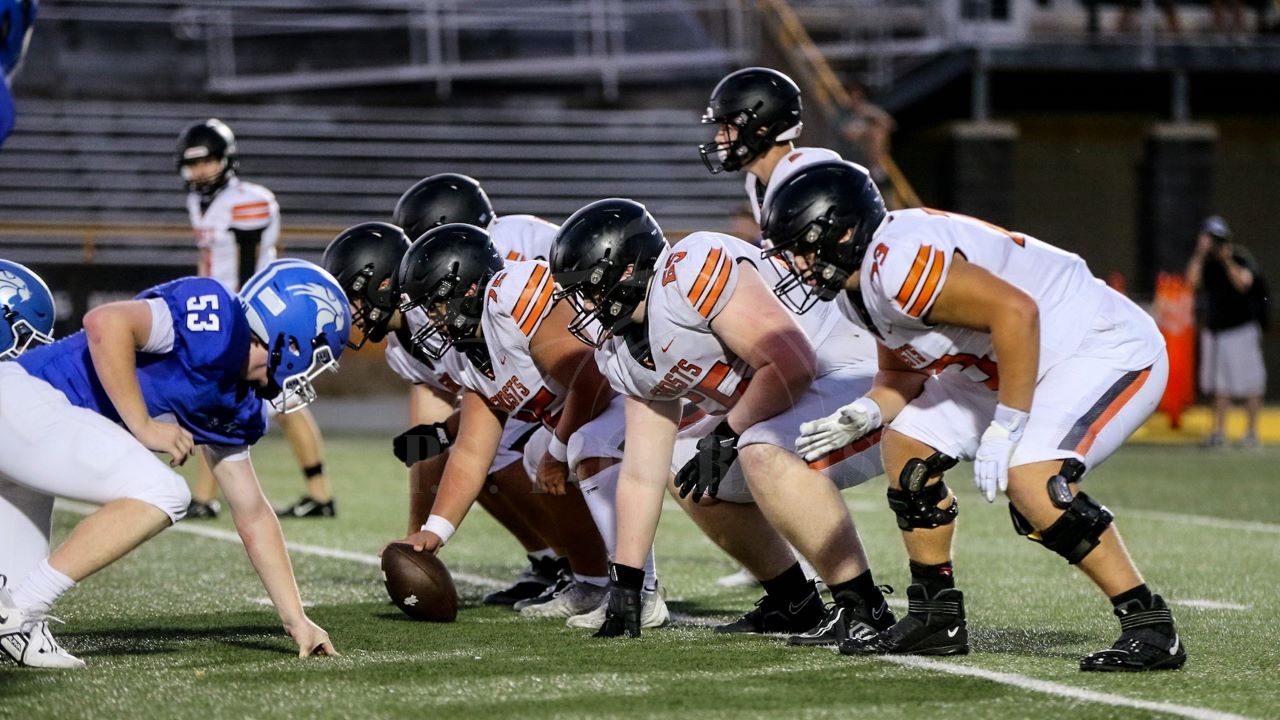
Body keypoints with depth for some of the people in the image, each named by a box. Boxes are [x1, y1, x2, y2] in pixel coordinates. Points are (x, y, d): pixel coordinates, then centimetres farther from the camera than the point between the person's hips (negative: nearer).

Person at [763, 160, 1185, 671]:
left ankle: (1150, 627, -20)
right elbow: (904, 371, 16)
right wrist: (863, 415, -5)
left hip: (1108, 348, -11)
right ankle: (937, 618, 20)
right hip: (1023, 365, 11)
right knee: (907, 447, 11)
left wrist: (1004, 429, -30)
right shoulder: (856, 287, 4)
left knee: (1030, 479, -29)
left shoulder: (899, 261, -28)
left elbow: (1015, 312, -34)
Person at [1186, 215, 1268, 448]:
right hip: (1214, 330, 5)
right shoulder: (1206, 261, 7)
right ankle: (1219, 431, 14)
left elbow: (1243, 283, -23)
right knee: (1219, 385, 9)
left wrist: (1227, 260, -25)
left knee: (1249, 384, -4)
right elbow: (1193, 281, -9)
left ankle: (1251, 432, 0)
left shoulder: (1241, 258, -8)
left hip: (1241, 330, -5)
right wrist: (1201, 253, -14)